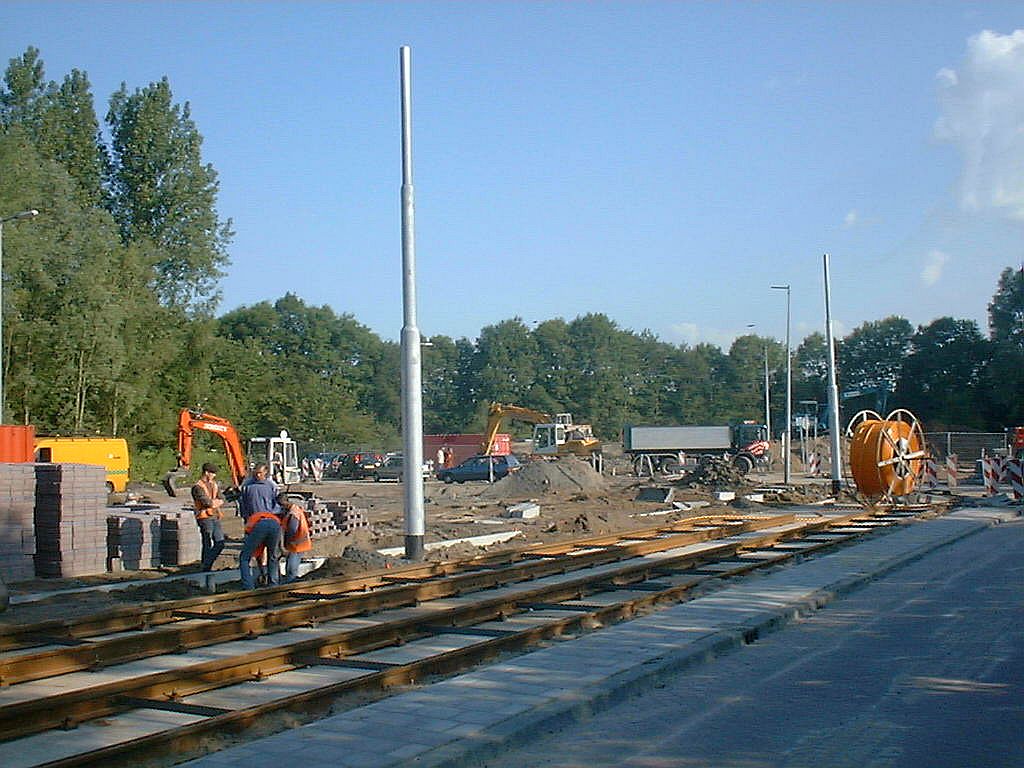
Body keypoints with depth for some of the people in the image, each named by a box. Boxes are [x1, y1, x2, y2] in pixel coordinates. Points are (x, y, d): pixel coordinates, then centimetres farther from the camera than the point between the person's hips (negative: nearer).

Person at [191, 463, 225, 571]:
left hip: (215, 517, 8)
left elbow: (222, 500, 9)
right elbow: (207, 502, -20)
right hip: (205, 518, -8)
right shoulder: (197, 487, -10)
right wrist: (217, 501, -2)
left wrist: (213, 502, -11)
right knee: (208, 545, -5)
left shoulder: (214, 484, 15)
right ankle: (205, 568, 5)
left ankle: (208, 565, 19)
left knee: (220, 543, 7)